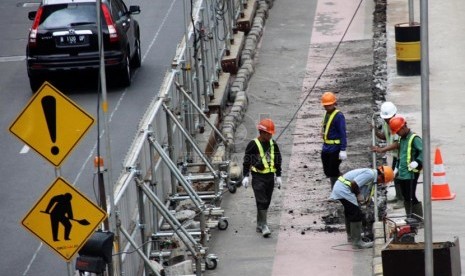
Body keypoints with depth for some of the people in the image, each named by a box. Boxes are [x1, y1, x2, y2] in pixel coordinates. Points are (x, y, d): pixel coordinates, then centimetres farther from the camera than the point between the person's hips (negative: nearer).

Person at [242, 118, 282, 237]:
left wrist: (278, 176, 16)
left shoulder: (273, 144, 8)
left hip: (270, 177, 6)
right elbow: (247, 161, -3)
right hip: (258, 177, -5)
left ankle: (259, 225, 20)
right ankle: (264, 226, -14)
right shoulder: (253, 145, -8)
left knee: (266, 202, 10)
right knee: (262, 202, -12)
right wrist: (245, 176, -7)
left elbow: (278, 161, 17)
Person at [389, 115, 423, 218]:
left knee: (411, 197, -10)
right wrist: (397, 168, 23)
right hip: (402, 174, 9)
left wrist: (417, 162, -30)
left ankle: (419, 218, -4)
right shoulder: (402, 139, 16)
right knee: (406, 198, 14)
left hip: (411, 173, -9)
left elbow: (423, 151, -22)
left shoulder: (414, 138, -13)